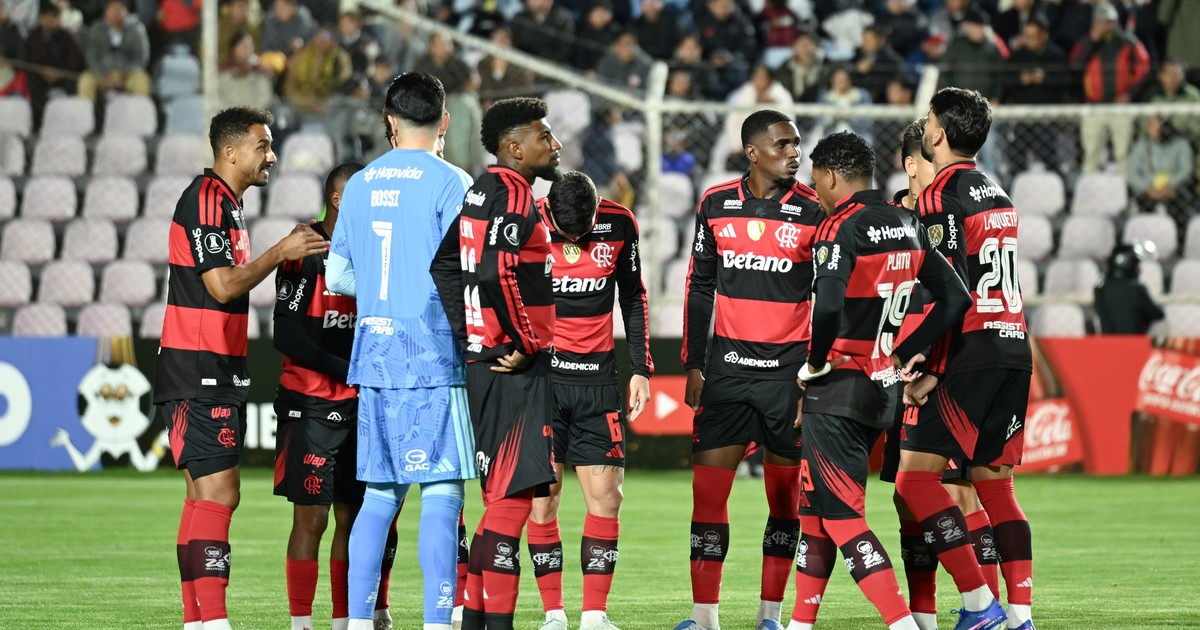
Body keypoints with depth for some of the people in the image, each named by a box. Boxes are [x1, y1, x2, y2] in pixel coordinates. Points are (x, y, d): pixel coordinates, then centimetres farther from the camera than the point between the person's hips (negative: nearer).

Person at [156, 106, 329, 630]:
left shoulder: (225, 202, 19)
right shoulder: (206, 200, -13)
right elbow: (223, 286, -19)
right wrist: (281, 252, -11)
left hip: (216, 374, 11)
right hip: (200, 374, -11)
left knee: (205, 496, 10)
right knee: (219, 493, -15)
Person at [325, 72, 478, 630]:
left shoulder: (360, 184, 11)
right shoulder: (449, 182, -6)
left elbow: (338, 276, 16)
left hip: (373, 354, 6)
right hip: (434, 354, -6)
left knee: (380, 491, 11)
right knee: (442, 490, -5)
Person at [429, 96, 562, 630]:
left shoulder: (480, 190, 15)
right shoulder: (513, 193, -13)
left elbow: (445, 263, 14)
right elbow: (496, 273, -25)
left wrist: (470, 337, 9)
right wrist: (526, 345, -16)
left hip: (486, 361, 10)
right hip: (515, 367, -10)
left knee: (499, 494, 14)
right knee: (514, 493, -9)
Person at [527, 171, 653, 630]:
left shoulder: (619, 224, -2)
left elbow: (634, 298, 12)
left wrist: (641, 369, 9)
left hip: (596, 378, 2)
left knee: (605, 496, -3)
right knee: (541, 497, -3)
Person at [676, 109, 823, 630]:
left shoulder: (814, 211, -3)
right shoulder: (716, 204, 5)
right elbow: (700, 288, 12)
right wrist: (693, 365, 8)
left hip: (789, 371, -2)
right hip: (728, 366, 2)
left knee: (785, 496, 4)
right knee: (708, 487, -4)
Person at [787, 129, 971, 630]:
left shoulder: (841, 227, -15)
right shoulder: (907, 227, 9)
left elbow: (827, 308, -30)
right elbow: (955, 298, 10)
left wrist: (814, 363, -13)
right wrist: (906, 355, 12)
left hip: (838, 391, -9)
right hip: (881, 388, 9)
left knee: (843, 520, -7)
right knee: (813, 510, 20)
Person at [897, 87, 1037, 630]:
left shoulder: (940, 194, -8)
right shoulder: (996, 193, 18)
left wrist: (927, 371, -15)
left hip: (970, 354, -8)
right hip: (1014, 347, 8)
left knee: (915, 478, -7)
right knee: (994, 483, 12)